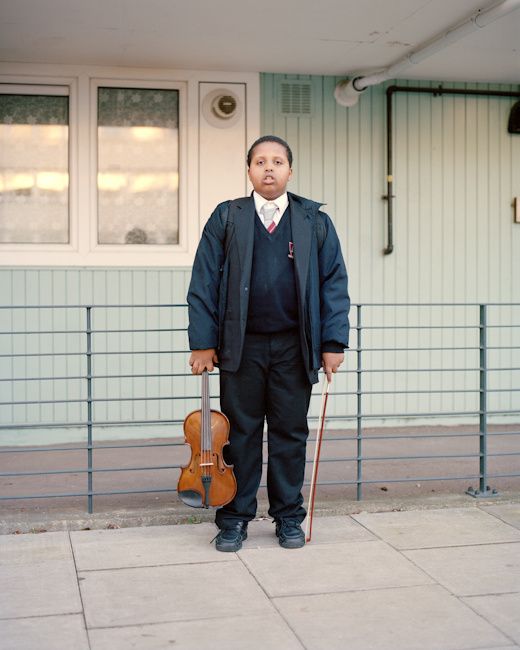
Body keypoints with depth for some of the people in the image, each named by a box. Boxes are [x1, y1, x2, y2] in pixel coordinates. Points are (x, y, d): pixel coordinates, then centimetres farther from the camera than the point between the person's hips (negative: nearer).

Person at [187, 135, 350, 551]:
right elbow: (204, 282, 3)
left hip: (294, 347, 1)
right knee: (240, 434, 6)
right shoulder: (226, 218, 6)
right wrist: (202, 342, -4)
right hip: (241, 346, 0)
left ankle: (288, 517, 22)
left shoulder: (315, 221, 7)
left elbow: (334, 283, 5)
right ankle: (235, 518, 18)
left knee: (290, 434, 8)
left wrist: (334, 342, -2)